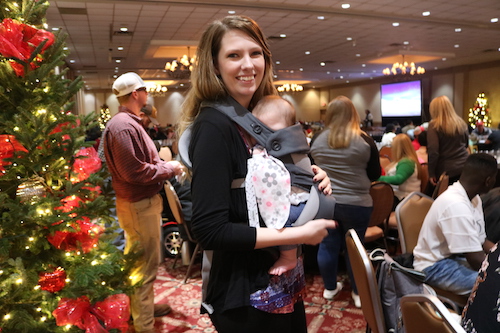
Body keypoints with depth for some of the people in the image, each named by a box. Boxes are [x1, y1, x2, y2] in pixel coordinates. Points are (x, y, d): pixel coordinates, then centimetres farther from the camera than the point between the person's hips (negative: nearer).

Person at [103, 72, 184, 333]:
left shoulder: (130, 123, 15)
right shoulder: (123, 126, -21)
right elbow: (134, 172, -26)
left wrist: (165, 165, 5)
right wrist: (169, 168, -15)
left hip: (143, 201, 11)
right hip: (138, 205, -11)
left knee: (141, 260, 23)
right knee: (145, 264, 0)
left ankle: (145, 306, 41)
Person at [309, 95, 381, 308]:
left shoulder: (317, 140, -2)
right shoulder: (364, 141, -9)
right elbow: (375, 174, 0)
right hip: (357, 204, -2)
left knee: (328, 245, 14)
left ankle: (330, 288, 31)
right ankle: (359, 293, 25)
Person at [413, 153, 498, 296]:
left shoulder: (474, 198, 2)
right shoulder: (456, 205, -29)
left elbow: (482, 241, 8)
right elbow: (477, 261, -26)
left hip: (455, 256, 10)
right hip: (435, 267, -10)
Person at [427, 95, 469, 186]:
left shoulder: (434, 125, -11)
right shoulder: (461, 122, 7)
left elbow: (433, 151, -16)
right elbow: (466, 144, 20)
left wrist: (431, 173, -10)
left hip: (446, 170, -5)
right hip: (465, 167, 5)